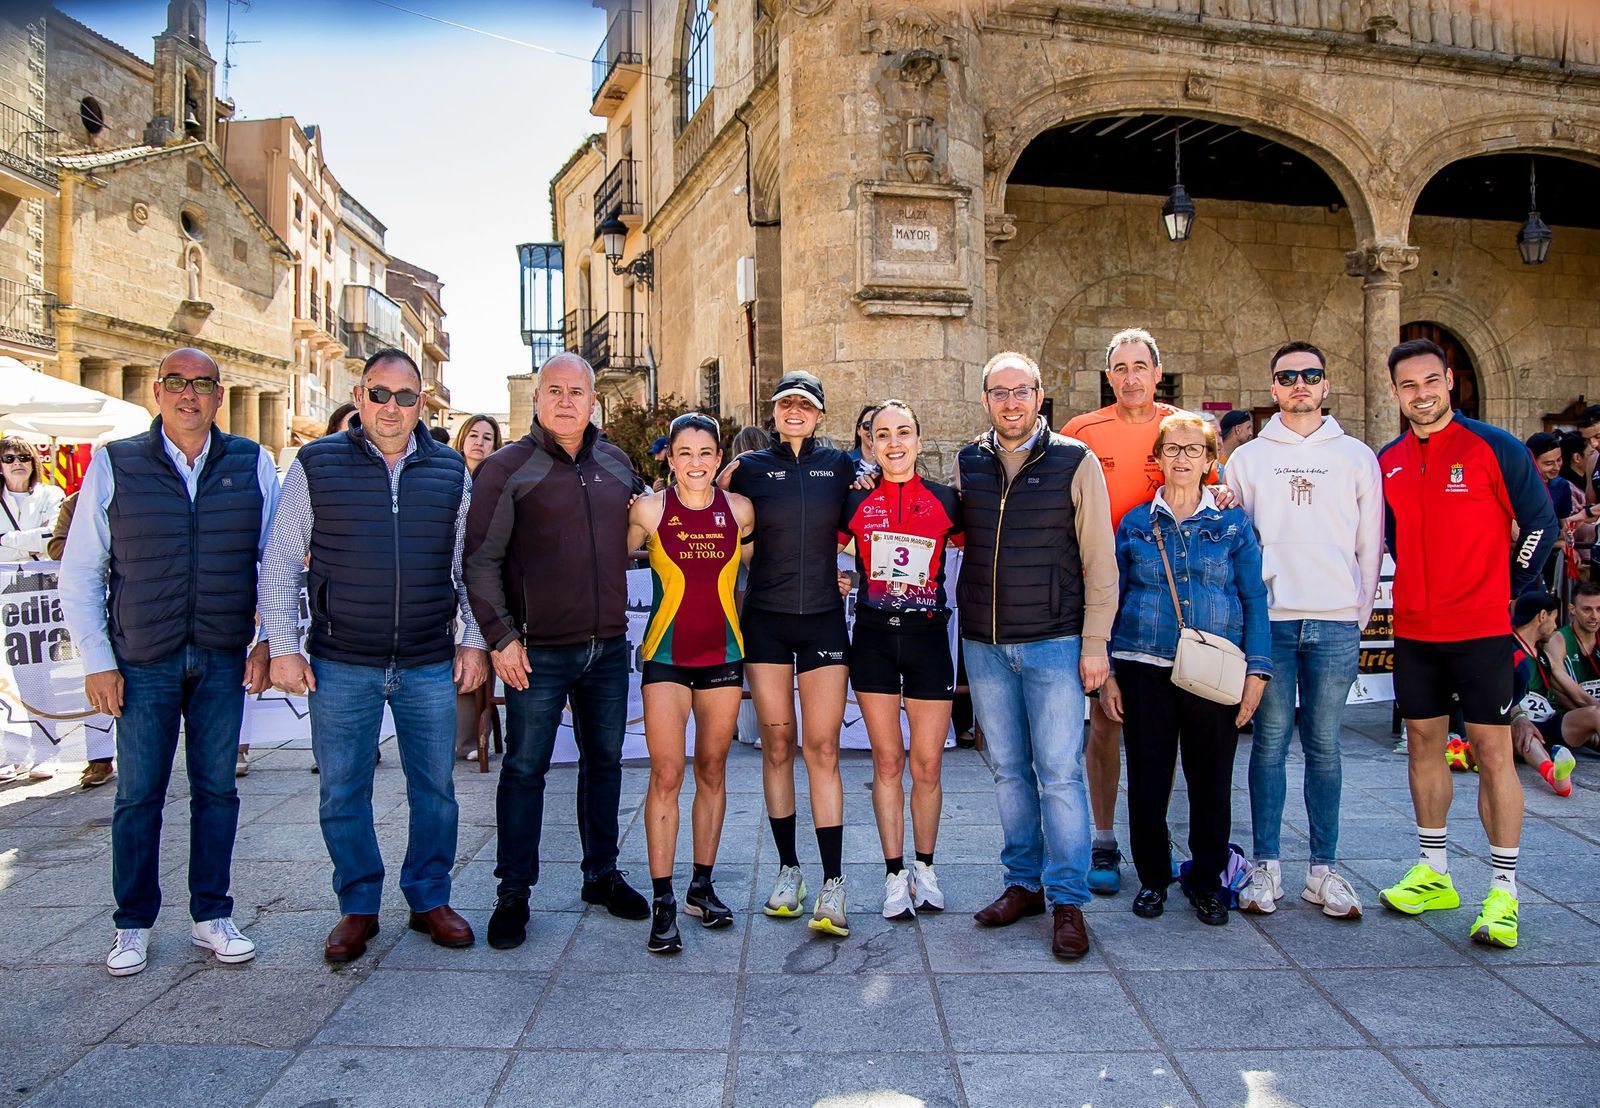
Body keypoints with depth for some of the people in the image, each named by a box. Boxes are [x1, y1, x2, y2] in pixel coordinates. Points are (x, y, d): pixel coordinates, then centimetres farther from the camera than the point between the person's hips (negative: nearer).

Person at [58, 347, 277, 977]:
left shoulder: (253, 465, 3)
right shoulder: (114, 465, 1)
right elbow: (79, 572, 3)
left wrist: (268, 640, -1)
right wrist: (96, 661, -2)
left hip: (224, 660, 1)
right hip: (142, 663, -1)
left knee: (217, 789, 9)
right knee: (138, 795, 7)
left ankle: (212, 917, 22)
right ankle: (133, 925, 23)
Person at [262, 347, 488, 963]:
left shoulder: (450, 472, 6)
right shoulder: (316, 465, 1)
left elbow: (470, 566, 12)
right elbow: (279, 564, 3)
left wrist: (473, 642, 6)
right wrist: (283, 648, -2)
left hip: (430, 667, 1)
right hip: (340, 666, -1)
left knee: (435, 789, 9)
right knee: (343, 793, 8)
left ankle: (429, 899, 27)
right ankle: (358, 907, 25)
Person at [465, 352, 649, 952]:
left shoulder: (616, 463, 9)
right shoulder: (506, 468, -5)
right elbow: (481, 561, -7)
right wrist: (501, 636, -12)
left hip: (609, 648, 5)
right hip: (539, 653, -4)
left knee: (604, 762, 14)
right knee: (525, 768, 4)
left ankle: (602, 874, 29)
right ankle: (513, 892, 18)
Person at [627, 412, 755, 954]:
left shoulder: (739, 510, 1)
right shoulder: (649, 509, -6)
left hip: (723, 654, 3)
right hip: (666, 655, -3)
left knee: (712, 770, 11)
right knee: (666, 774, -9)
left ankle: (702, 886, 24)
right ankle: (662, 902, 1)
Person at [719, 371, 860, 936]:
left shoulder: (840, 466, 4)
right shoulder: (749, 468, 3)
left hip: (823, 619, 0)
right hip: (765, 619, 1)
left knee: (822, 749, -4)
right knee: (776, 745, 5)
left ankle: (833, 884, -1)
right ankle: (787, 870, 18)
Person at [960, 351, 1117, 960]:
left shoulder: (1075, 461, -2)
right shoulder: (966, 463, 6)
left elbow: (1099, 560, -3)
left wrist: (1095, 642, -7)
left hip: (1053, 643, -3)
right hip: (984, 645, 4)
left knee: (1060, 773, -1)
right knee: (1009, 770, 12)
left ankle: (1067, 901, 10)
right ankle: (1023, 882, 25)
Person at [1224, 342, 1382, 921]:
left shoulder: (1357, 456, 10)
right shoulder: (1247, 458, 10)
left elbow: (1370, 545, 10)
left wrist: (1360, 615, 5)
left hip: (1335, 623, 0)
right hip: (1268, 618, 0)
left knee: (1324, 746, 5)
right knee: (1270, 741, 3)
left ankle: (1323, 870, 14)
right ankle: (1266, 867, 11)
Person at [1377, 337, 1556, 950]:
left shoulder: (1495, 448, -5)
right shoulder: (1387, 462, 7)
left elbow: (1541, 524, 1)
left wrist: (1508, 591, 3)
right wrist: (1421, 587, 14)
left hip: (1482, 628, -4)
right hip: (1413, 629, 5)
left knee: (1492, 749, -2)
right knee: (1424, 743, 10)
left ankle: (1503, 890, 6)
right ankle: (1433, 874, 23)